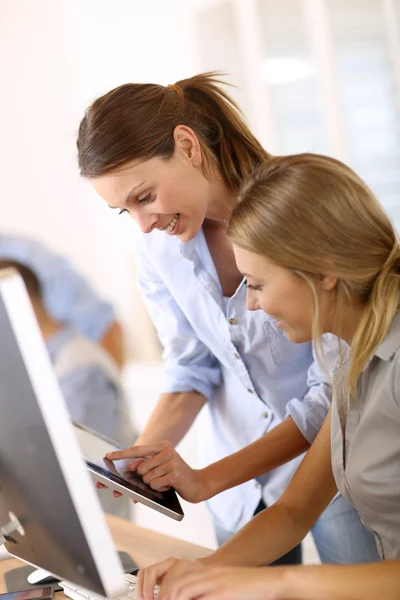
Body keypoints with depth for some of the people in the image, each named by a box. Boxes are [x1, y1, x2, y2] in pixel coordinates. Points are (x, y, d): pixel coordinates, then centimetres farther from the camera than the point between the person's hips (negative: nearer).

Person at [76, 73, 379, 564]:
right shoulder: (155, 248, -6)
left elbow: (334, 394, -23)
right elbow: (193, 369, 2)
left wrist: (207, 479, -30)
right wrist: (143, 456, -17)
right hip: (243, 469, 4)